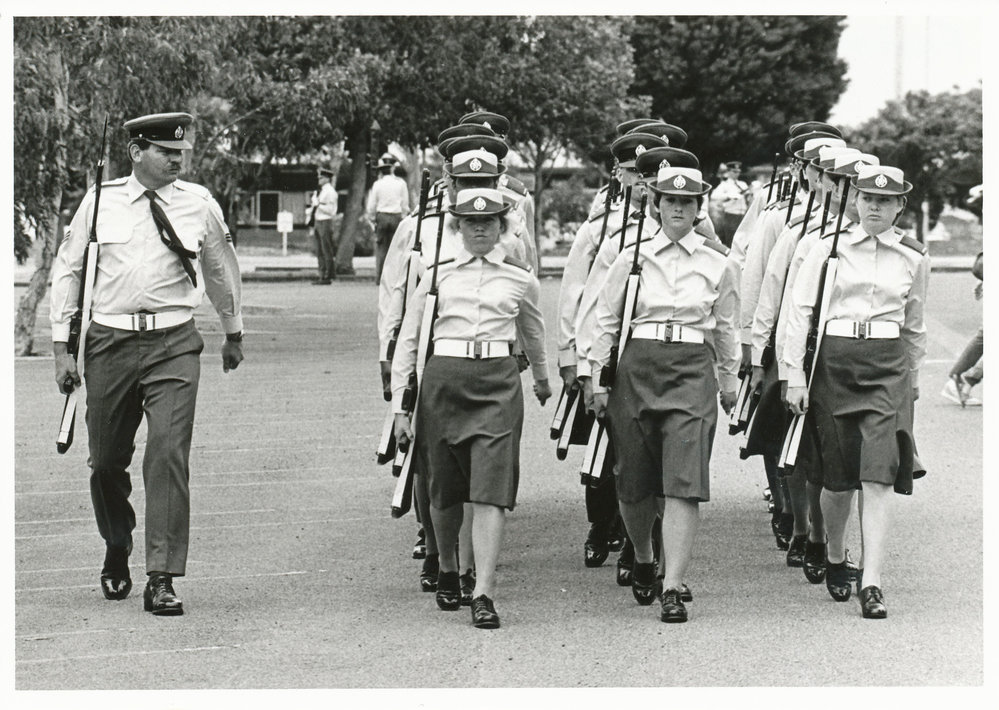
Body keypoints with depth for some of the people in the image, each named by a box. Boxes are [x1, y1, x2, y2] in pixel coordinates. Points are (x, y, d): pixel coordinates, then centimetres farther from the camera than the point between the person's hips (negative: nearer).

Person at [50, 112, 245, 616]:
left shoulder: (198, 204, 4)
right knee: (106, 460, 9)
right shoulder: (100, 202, 2)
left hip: (173, 343, -1)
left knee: (168, 455, -13)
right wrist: (62, 347, 6)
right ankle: (116, 555, 35)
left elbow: (221, 269, 20)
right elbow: (67, 269, 10)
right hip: (111, 342, 1)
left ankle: (161, 579, -10)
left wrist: (233, 334, 30)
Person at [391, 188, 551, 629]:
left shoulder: (520, 278, 8)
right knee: (444, 489, 10)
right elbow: (408, 340, 10)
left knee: (490, 489, -12)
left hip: (498, 384, -1)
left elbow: (534, 334, 27)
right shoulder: (437, 274, 6)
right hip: (444, 379, 1)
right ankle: (447, 570, 35)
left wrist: (542, 381, 42)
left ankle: (483, 593, -15)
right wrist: (400, 405, 5)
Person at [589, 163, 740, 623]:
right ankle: (642, 559, 36)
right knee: (633, 481, 7)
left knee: (683, 480, -13)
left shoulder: (718, 263, 6)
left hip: (693, 370, -1)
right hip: (637, 368, 1)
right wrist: (597, 377, 5)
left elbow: (725, 327, 17)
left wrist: (729, 380, 22)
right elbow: (606, 320, 10)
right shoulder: (632, 258, 5)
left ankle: (673, 589, -14)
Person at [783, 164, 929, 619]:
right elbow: (800, 312, 2)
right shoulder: (828, 249, 2)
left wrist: (913, 375, 25)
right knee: (837, 474, 6)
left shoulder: (914, 258, 8)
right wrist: (795, 374, -3)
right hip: (834, 361, 0)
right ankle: (834, 559, 32)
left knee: (878, 475, -12)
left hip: (888, 367, 0)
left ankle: (872, 584, -14)